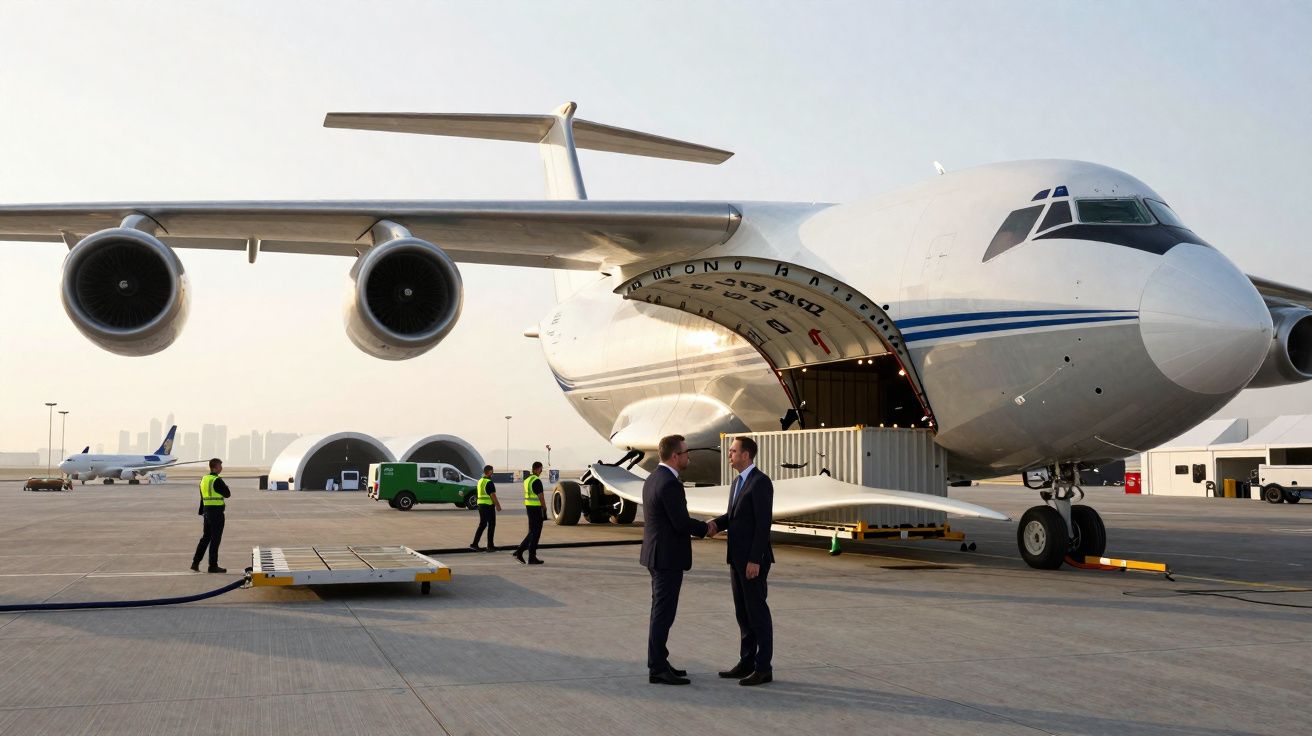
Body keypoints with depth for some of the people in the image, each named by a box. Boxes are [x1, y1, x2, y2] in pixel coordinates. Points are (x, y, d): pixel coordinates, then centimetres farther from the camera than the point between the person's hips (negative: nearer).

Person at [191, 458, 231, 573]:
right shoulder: (217, 481, -17)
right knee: (215, 539, -2)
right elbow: (228, 494, -11)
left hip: (207, 511, 8)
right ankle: (213, 565, 2)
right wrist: (225, 487, 8)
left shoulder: (203, 479, 10)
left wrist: (201, 511, 24)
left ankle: (195, 562, 15)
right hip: (217, 512, -8)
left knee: (205, 537, 16)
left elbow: (202, 497, 18)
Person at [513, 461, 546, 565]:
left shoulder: (527, 480, 14)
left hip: (528, 506, 9)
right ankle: (532, 558, 1)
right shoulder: (537, 481, -15)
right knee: (535, 533, -2)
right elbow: (540, 496, -17)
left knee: (532, 532, 15)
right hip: (536, 507, -9)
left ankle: (519, 551, 8)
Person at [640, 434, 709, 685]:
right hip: (668, 558, -10)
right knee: (663, 613, -4)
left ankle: (658, 662, 24)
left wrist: (690, 529, 12)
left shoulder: (653, 478, 10)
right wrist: (705, 528, -4)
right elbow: (682, 523, -22)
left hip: (657, 554, 10)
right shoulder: (671, 484, -21)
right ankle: (658, 669, 1)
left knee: (661, 611, 16)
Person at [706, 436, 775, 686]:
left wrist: (755, 560, -22)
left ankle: (763, 668, 4)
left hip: (753, 558, -9)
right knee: (743, 612, 13)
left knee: (757, 611, -3)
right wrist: (716, 523, -2)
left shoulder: (761, 481, -16)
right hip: (737, 557, 9)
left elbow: (763, 523, -20)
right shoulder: (738, 482, 14)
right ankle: (747, 663, 20)